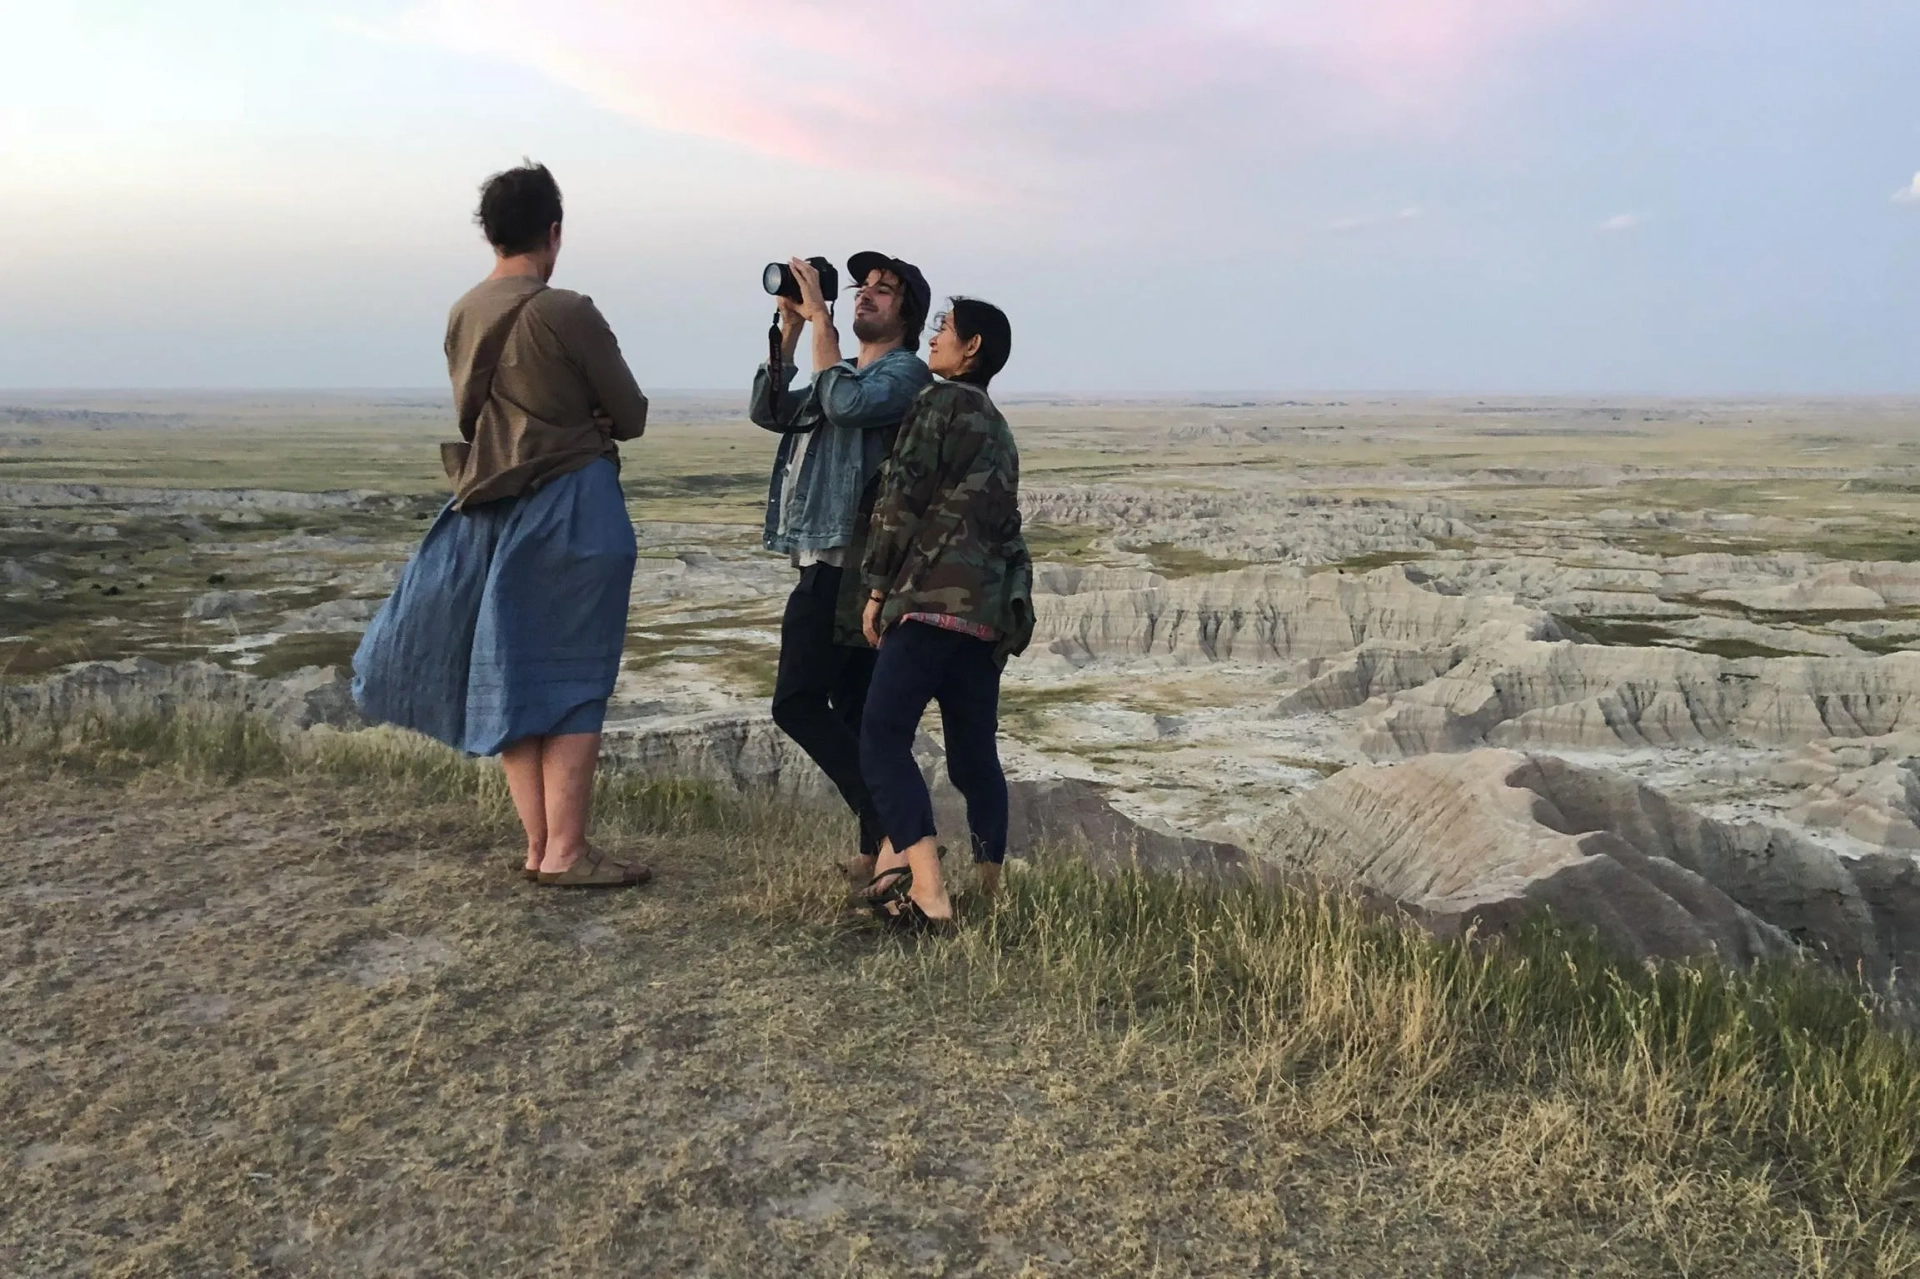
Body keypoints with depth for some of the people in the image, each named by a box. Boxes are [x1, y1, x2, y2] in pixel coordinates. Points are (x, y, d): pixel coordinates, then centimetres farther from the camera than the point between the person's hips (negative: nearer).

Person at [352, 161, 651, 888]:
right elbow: (631, 417, -5)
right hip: (571, 508, -6)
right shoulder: (567, 314, -13)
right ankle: (565, 852, 0)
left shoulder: (463, 318, 7)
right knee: (572, 680, -1)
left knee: (512, 677, 10)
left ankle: (538, 844, 14)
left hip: (494, 513, 6)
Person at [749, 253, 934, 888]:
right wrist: (789, 328, 5)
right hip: (831, 566, 9)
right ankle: (881, 846, 13)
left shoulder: (905, 372, -4)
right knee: (854, 713, 9)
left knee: (797, 703, -13)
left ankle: (891, 832, -13)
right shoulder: (842, 374, 23)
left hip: (846, 567, -9)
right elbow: (769, 411, 12)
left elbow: (847, 405, -23)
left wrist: (821, 320, -15)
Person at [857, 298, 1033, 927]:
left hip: (935, 597, -9)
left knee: (883, 739, -10)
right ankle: (991, 892, 13)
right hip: (993, 608, 9)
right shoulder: (997, 426, 24)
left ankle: (927, 891, -20)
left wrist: (877, 589, -3)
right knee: (974, 755, 12)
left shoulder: (940, 403, -1)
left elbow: (901, 500, -7)